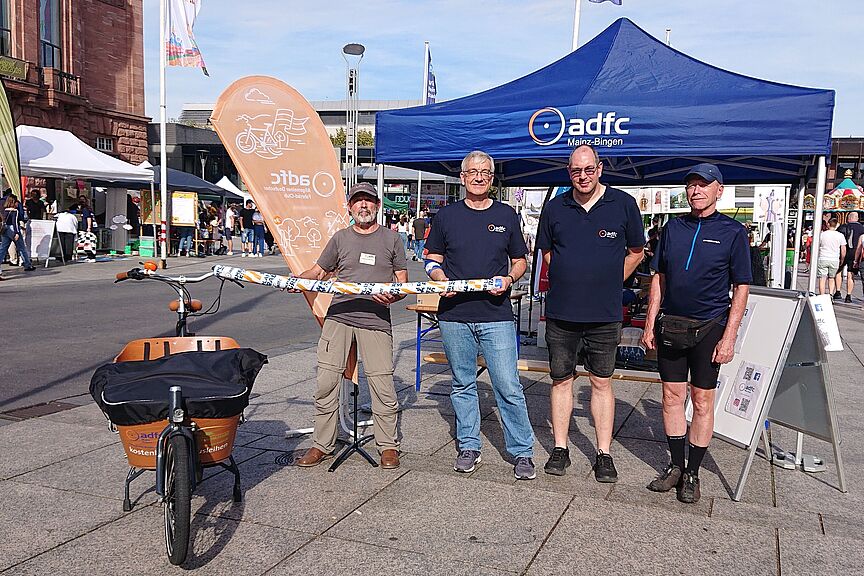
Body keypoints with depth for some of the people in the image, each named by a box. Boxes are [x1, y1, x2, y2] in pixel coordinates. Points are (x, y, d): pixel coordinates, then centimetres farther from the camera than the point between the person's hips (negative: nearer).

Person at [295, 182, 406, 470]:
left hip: (376, 320, -2)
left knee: (382, 386, -3)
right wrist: (297, 280, 0)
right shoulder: (340, 238, 13)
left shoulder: (391, 239, 9)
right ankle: (322, 445, 16)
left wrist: (392, 297, -12)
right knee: (326, 383, 1)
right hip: (338, 317, 2)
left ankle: (388, 446, 15)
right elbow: (319, 271, 20)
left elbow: (404, 284, 10)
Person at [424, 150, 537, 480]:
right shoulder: (446, 216, 9)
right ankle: (468, 447, 25)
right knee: (462, 385, 11)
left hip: (496, 315, -1)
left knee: (508, 387, -4)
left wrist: (509, 278, -7)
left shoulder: (506, 215, 8)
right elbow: (432, 260, 14)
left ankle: (522, 452, 9)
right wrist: (441, 278, -7)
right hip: (454, 314, 2)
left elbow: (520, 260, 14)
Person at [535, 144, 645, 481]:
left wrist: (608, 285, 7)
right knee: (561, 379, 9)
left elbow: (635, 251, 10)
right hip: (561, 312, 2)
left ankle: (604, 454, 17)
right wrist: (570, 282, 10)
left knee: (601, 382, 7)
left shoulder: (623, 204, -1)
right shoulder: (555, 207, 4)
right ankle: (560, 449, 21)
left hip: (604, 314, -1)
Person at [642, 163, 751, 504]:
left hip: (709, 327, -3)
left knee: (702, 401, 4)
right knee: (672, 396, 9)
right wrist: (650, 325, 5)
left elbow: (741, 288, -3)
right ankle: (676, 466, 22)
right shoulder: (673, 228, 8)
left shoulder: (732, 232, -2)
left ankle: (692, 474, 16)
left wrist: (729, 338, -9)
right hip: (670, 323, 4)